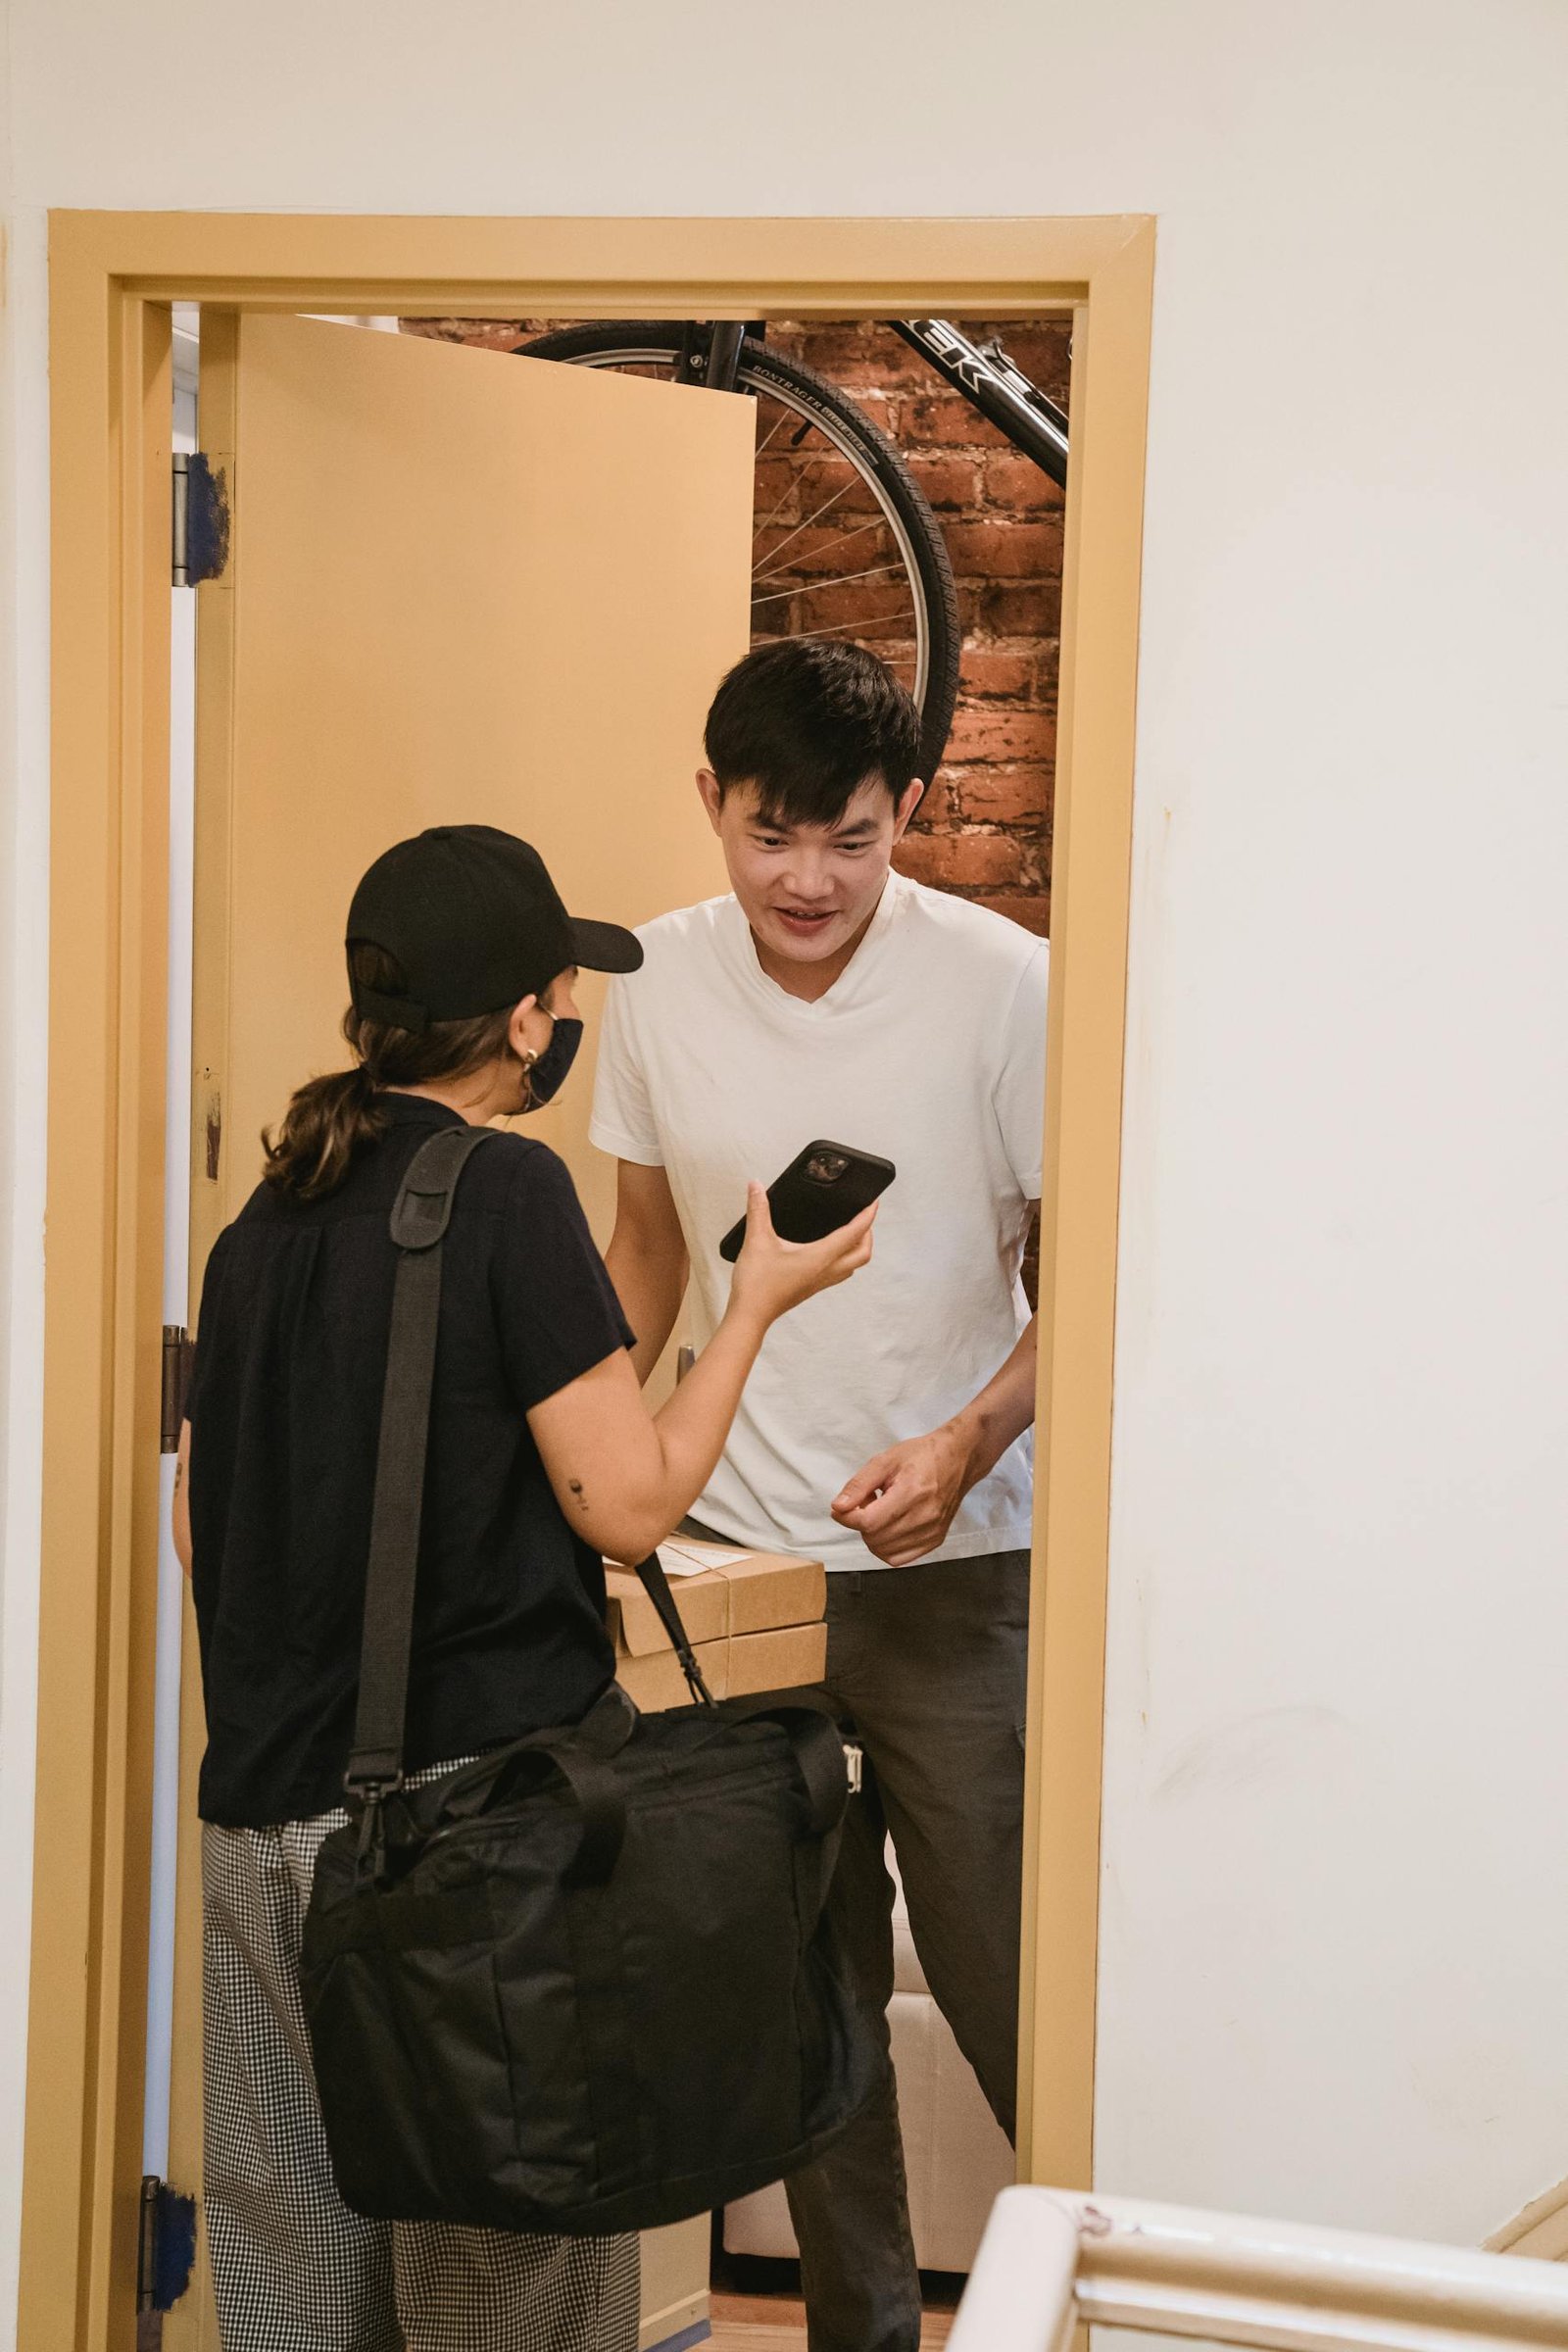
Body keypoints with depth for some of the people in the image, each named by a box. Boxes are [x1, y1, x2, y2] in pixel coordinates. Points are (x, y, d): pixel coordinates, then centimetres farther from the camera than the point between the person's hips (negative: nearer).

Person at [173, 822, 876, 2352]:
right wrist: (757, 1303, 0)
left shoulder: (268, 1215, 10)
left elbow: (198, 1526, 15)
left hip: (262, 1806, 7)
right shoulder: (507, 1192, -11)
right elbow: (630, 1502, -11)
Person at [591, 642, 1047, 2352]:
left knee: (1004, 1981, -2)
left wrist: (969, 1441, -21)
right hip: (738, 1553, 4)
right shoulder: (660, 981, 1)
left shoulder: (1001, 986, -12)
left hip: (952, 1567, -4)